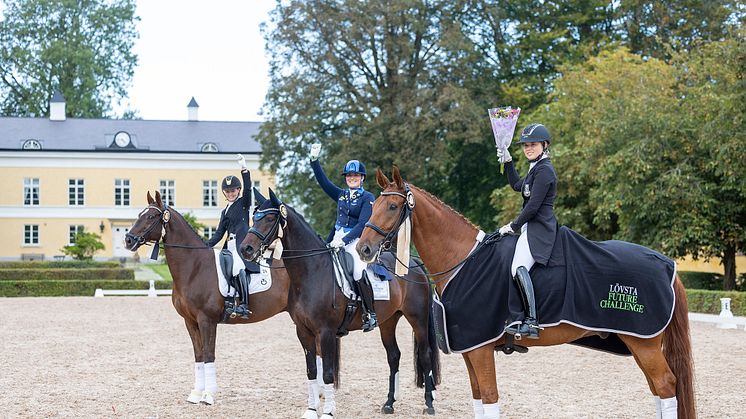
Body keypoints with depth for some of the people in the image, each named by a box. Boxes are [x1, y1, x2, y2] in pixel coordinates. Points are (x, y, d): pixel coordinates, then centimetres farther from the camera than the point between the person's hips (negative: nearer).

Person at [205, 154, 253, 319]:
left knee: (239, 268, -27)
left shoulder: (244, 203, 6)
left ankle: (244, 305, -31)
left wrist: (244, 168, -22)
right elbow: (219, 233, 20)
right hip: (230, 246, 8)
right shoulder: (225, 212, 24)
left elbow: (248, 187, -12)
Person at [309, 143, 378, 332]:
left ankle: (370, 314, -16)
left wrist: (344, 240, -21)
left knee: (359, 272, -26)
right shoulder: (341, 195, 16)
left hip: (356, 241, -7)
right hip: (337, 240, 7)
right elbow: (323, 181, 12)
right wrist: (314, 160, 2)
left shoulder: (367, 198, -2)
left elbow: (363, 224, -12)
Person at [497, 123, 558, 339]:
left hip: (539, 228, -12)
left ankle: (532, 322, -34)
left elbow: (533, 205, -18)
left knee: (519, 268, -28)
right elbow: (517, 185, 38)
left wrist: (514, 226, -10)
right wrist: (508, 162, 29)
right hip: (532, 227, 12)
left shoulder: (544, 170, -13)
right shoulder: (536, 168, 20)